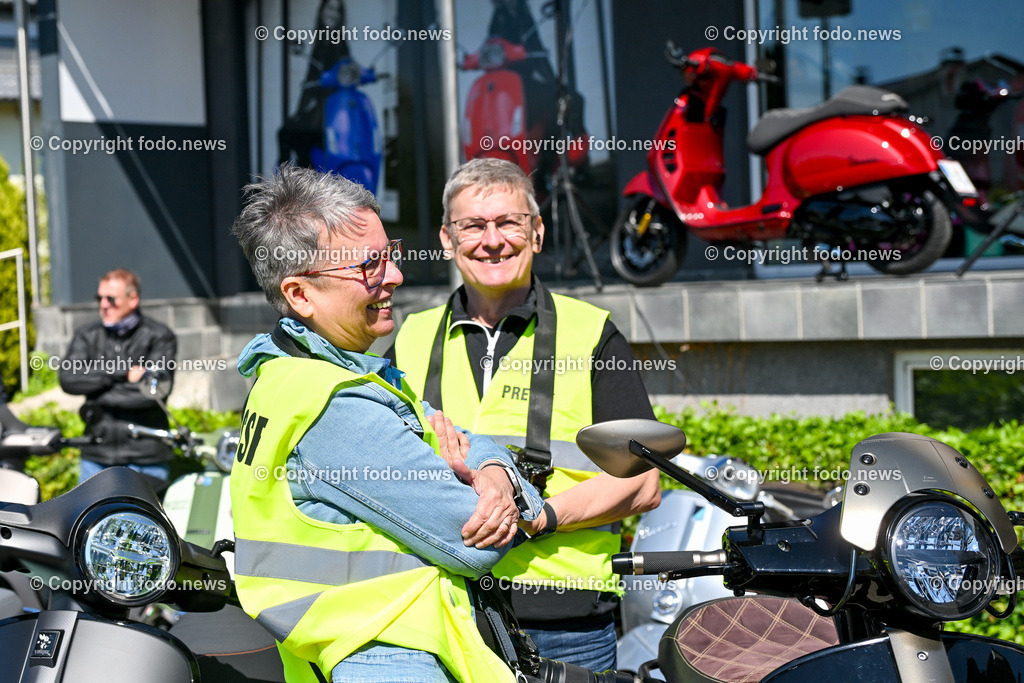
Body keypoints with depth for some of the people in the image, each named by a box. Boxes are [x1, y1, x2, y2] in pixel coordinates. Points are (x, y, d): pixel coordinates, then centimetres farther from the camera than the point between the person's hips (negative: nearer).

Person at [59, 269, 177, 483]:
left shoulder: (159, 336, 2)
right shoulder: (87, 336, 11)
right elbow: (69, 378, -7)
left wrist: (99, 396, -8)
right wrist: (124, 372, -13)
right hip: (97, 456, 3)